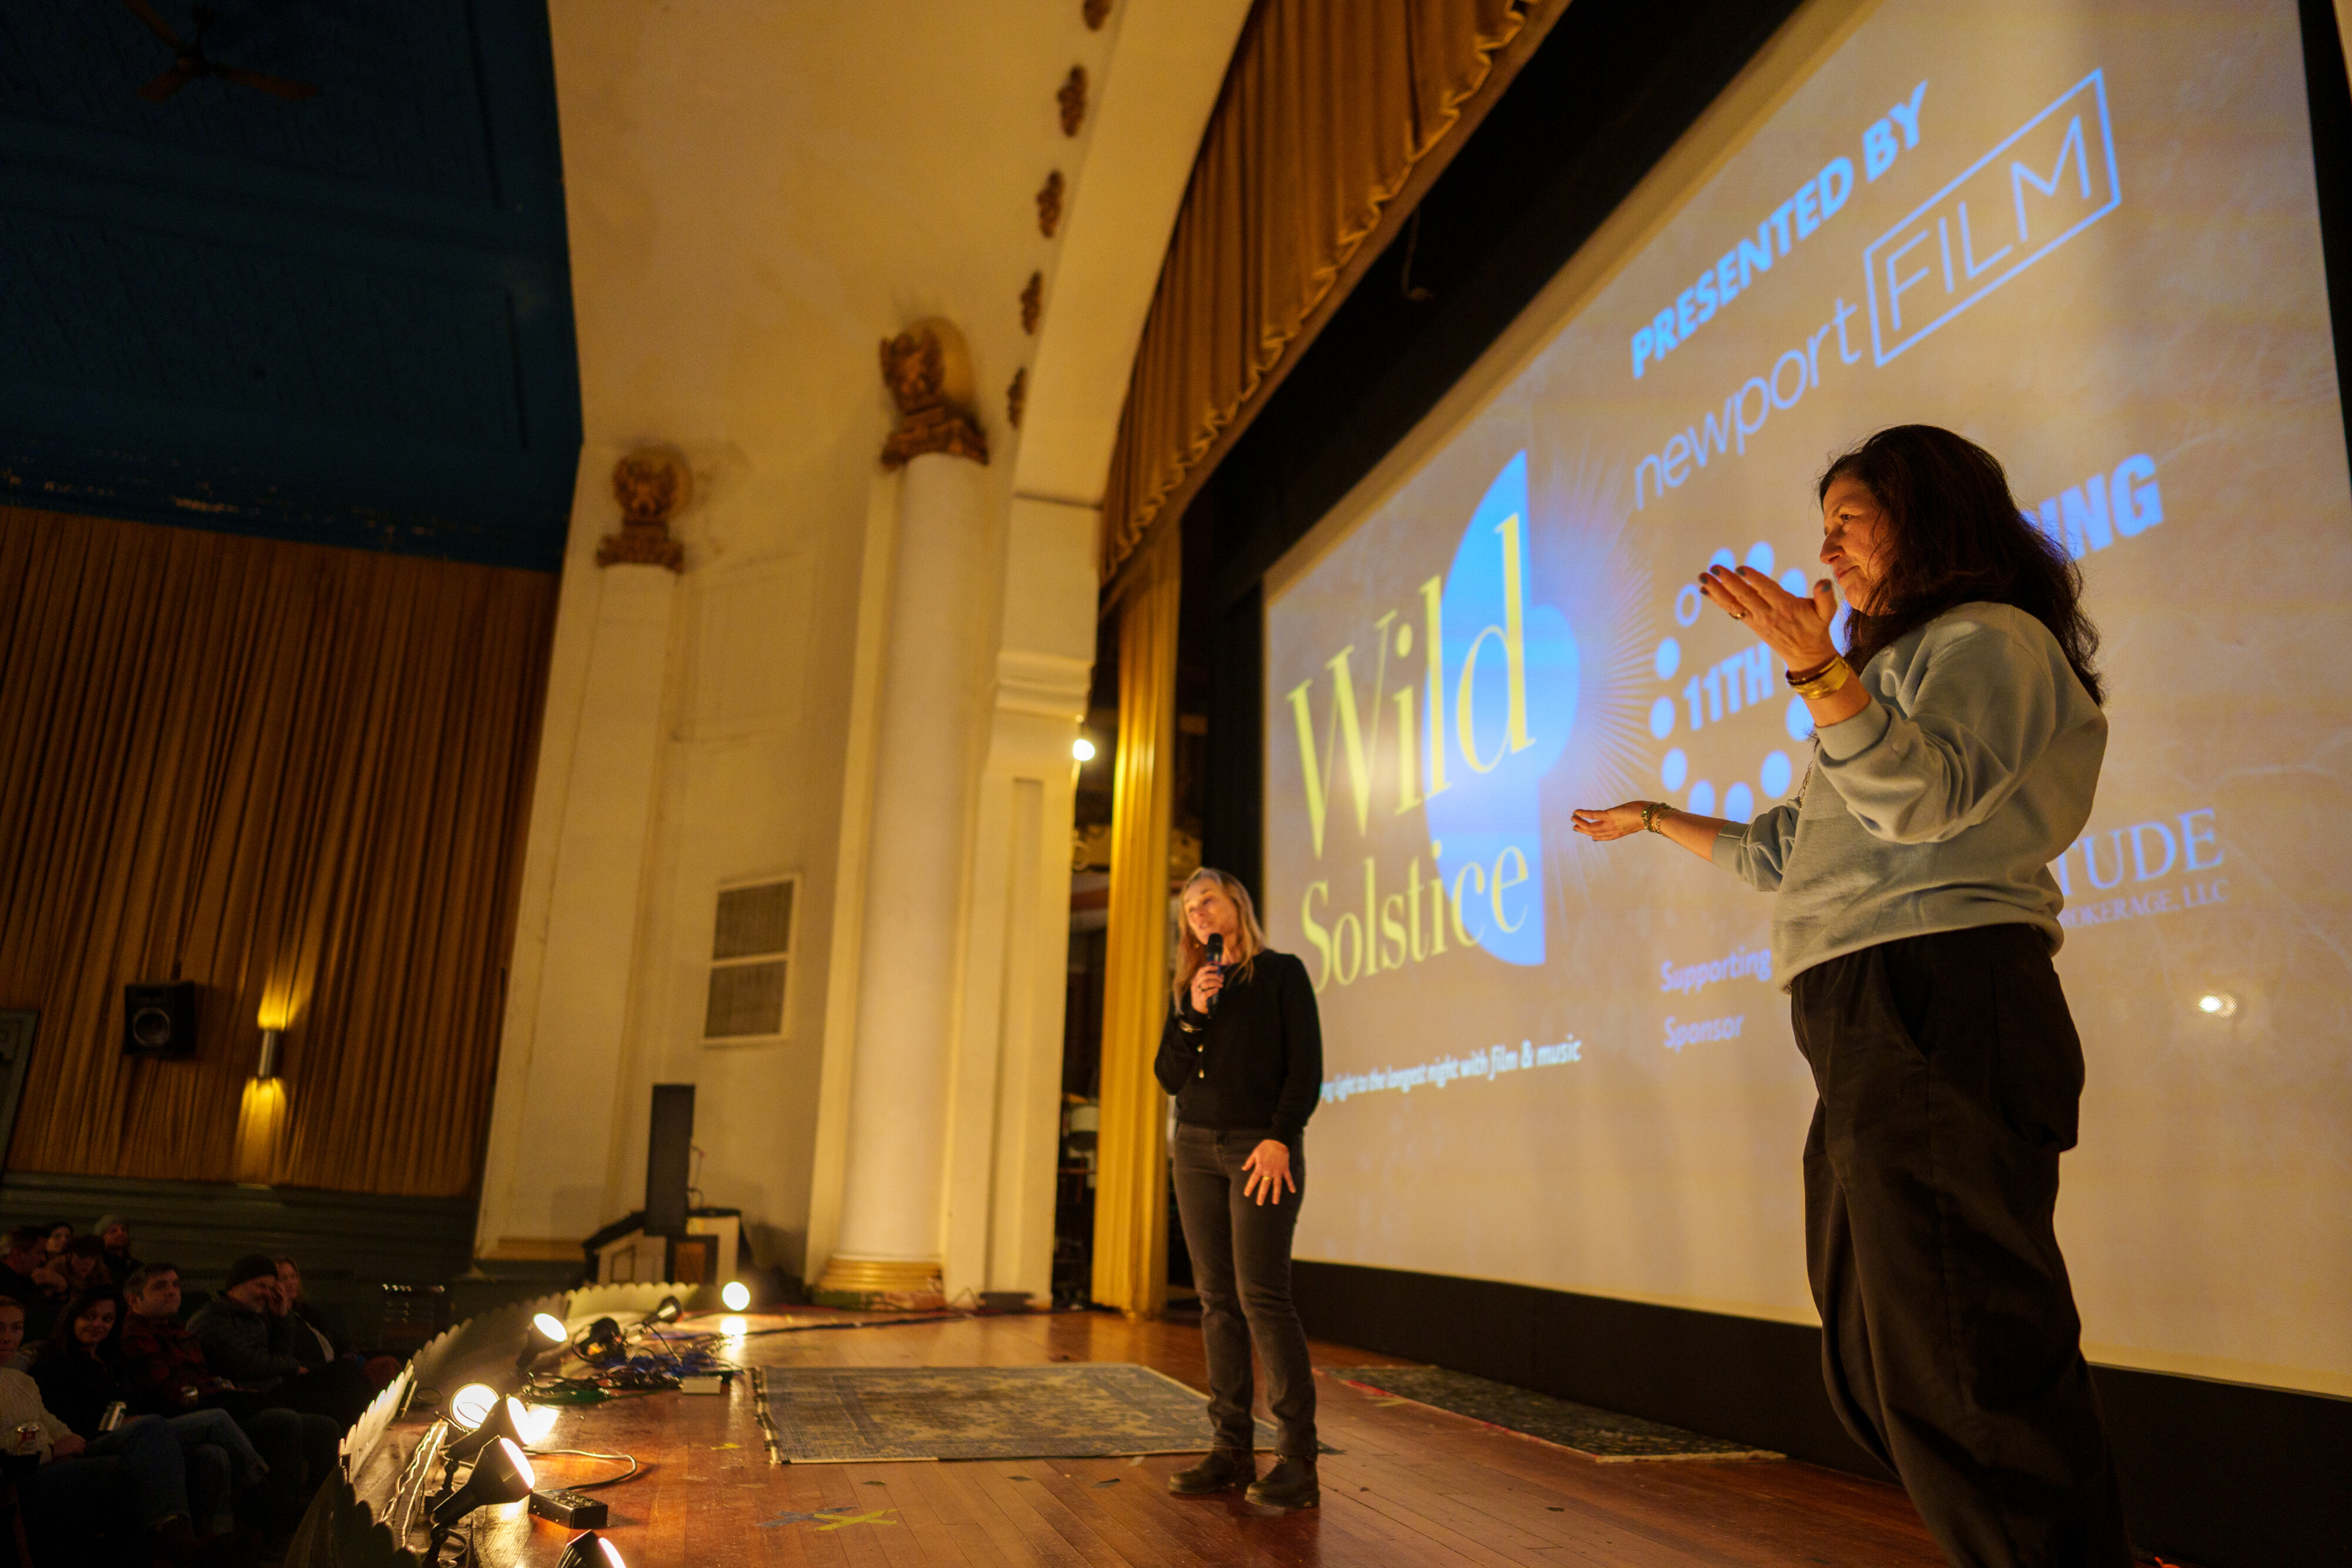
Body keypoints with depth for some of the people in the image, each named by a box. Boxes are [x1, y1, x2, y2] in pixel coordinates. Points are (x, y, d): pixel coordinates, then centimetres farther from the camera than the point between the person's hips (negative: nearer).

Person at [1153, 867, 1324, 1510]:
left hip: (1260, 1148, -5)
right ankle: (1231, 1449, 9)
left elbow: (1306, 1065, -5)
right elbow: (1170, 1077, 9)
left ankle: (1297, 1459, -8)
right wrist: (1193, 1015, -6)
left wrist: (1281, 1137, -15)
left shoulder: (1281, 973, 2)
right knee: (1217, 1299, 4)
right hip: (1196, 1147, 5)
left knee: (1263, 1295, -12)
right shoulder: (1190, 988, 16)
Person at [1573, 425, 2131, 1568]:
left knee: (1961, 1358, -12)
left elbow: (1925, 796, -18)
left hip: (1940, 1010, -10)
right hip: (1867, 1027, 10)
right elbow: (1787, 852, 33)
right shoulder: (1900, 669, 30)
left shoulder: (1990, 638, 1)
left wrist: (1813, 664, -29)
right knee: (1876, 1359, 11)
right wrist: (1654, 819, 38)